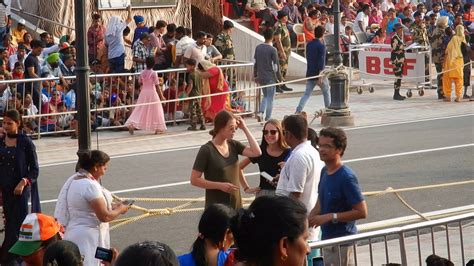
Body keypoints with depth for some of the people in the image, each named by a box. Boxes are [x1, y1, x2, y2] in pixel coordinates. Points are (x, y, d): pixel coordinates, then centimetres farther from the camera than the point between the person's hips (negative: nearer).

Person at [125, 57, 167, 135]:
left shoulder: (142, 73, 1)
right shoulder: (154, 73, -12)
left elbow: (141, 83, 7)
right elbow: (157, 86, -11)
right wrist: (161, 96, -6)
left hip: (143, 92, 4)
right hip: (152, 92, -4)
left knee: (140, 110, 7)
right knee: (155, 111, 7)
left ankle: (131, 125, -7)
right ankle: (158, 129, 12)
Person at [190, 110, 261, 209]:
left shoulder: (233, 145, 5)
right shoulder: (206, 150, -12)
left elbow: (256, 152, -7)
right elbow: (194, 180, -13)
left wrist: (245, 128, -6)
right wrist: (220, 185, -20)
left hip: (235, 205, 6)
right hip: (216, 207, -6)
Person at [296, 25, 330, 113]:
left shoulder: (309, 44, 6)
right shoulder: (321, 46, -15)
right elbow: (321, 62, -20)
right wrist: (320, 76, -21)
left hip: (310, 74, 5)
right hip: (319, 74, -5)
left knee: (307, 94, 4)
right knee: (326, 92, 14)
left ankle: (298, 111, -10)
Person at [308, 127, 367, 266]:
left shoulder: (346, 177, -18)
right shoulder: (324, 172, 7)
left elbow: (361, 212, -19)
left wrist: (330, 217, -20)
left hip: (342, 240, -9)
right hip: (327, 238, 9)